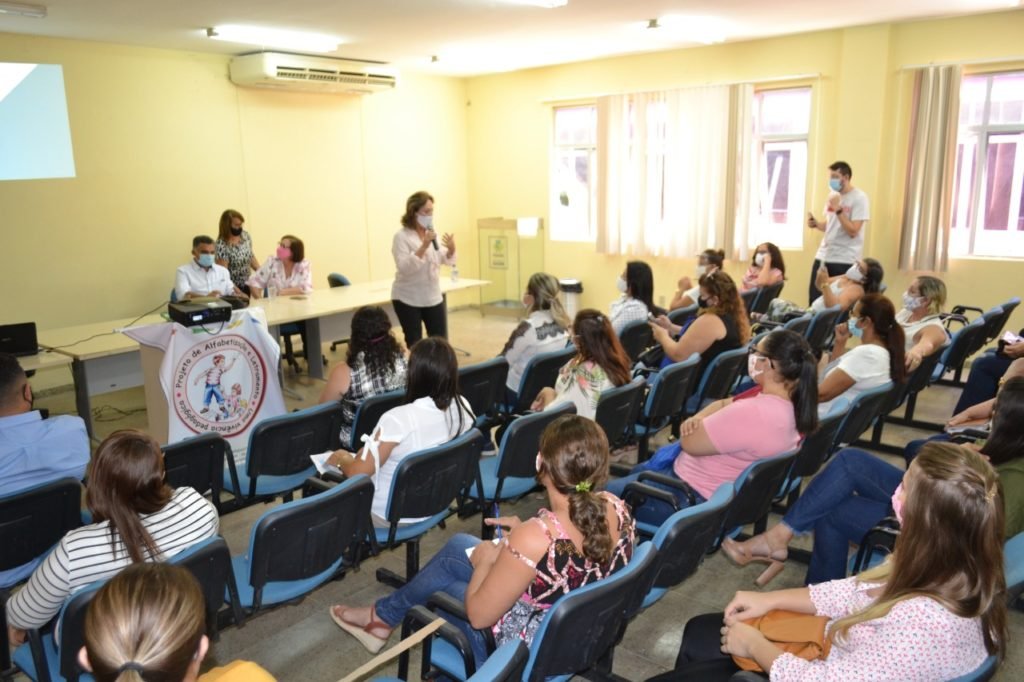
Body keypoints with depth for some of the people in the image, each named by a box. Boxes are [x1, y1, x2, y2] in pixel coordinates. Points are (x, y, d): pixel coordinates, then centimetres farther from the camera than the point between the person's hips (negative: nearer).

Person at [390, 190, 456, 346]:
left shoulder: (433, 233, 5)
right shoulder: (401, 236, -13)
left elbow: (445, 261, 12)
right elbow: (403, 268, -25)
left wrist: (451, 249, -10)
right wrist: (423, 246, -32)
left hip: (433, 297, 5)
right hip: (407, 299, -5)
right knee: (414, 344, 3)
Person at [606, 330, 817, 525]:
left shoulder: (752, 413, -36)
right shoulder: (791, 403, -4)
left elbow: (689, 442, -25)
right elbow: (725, 404, 8)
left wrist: (693, 424, -3)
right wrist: (697, 419, -11)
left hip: (696, 497, -10)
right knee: (637, 472, 30)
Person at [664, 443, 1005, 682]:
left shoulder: (927, 622, -39)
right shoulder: (948, 566, -14)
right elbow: (858, 590, 2)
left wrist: (755, 646, -13)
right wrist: (770, 599, 0)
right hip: (838, 649, 8)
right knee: (699, 633, 20)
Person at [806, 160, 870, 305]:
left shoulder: (859, 198, -10)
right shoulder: (833, 195, 11)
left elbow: (853, 231, -18)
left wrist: (838, 209, -22)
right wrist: (816, 224, 2)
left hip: (845, 260, -7)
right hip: (824, 255, 7)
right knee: (814, 300, 5)